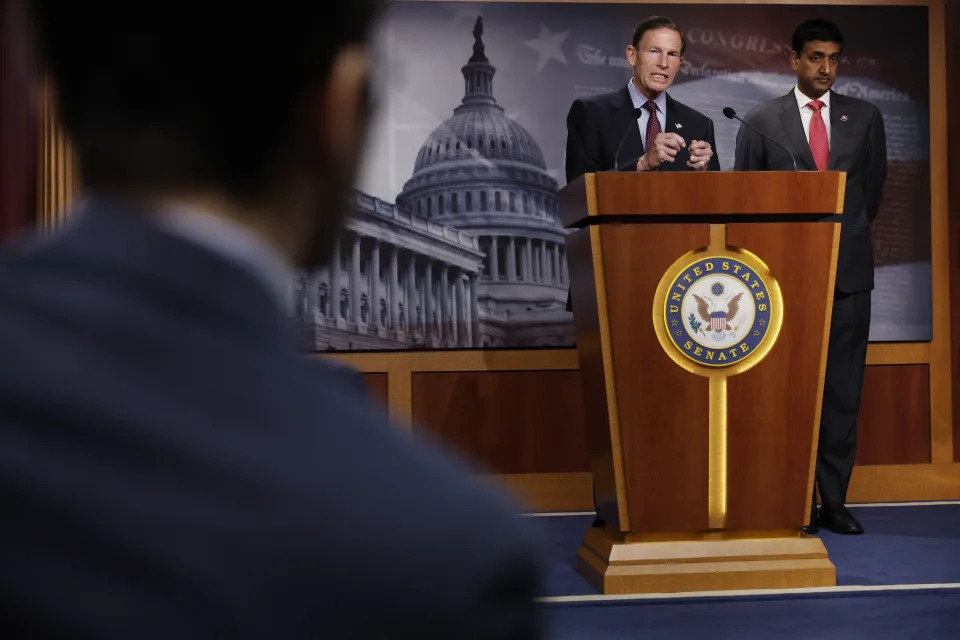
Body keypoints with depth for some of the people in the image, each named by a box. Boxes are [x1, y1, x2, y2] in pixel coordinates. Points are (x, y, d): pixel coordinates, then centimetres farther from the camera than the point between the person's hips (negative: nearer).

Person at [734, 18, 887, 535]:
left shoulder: (865, 118, 10)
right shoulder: (760, 122, 4)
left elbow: (873, 188, 18)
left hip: (848, 272, 2)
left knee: (842, 390, 2)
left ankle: (833, 501, 9)